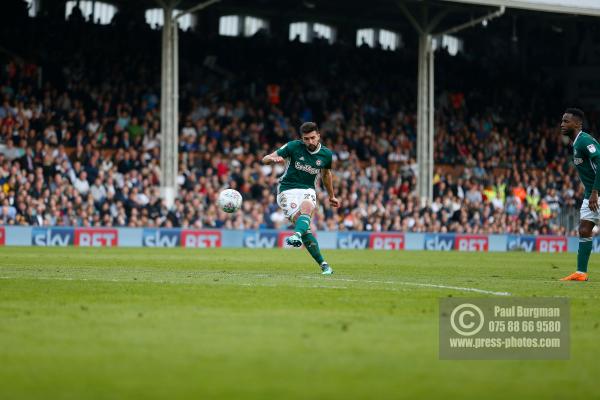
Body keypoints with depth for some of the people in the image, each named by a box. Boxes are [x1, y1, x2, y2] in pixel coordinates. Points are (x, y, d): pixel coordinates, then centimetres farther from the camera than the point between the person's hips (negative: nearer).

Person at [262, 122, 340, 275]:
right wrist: (274, 159, -27)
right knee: (302, 223, -21)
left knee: (306, 207, -34)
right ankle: (323, 264, -19)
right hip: (287, 190, -2)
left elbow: (326, 174, 25)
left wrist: (331, 196, 34)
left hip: (308, 190, 2)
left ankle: (297, 236, -62)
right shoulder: (293, 146, -6)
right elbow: (265, 159, -3)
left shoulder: (326, 154, 4)